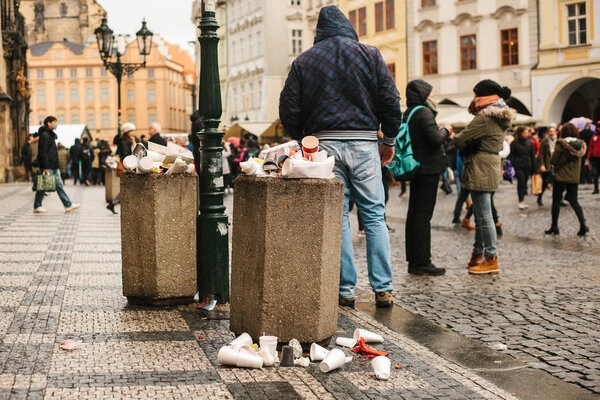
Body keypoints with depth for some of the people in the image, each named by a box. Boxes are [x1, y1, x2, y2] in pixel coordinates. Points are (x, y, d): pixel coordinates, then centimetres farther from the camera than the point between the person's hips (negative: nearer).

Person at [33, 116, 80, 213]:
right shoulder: (44, 134, -13)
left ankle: (68, 205, 5)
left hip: (53, 166, 10)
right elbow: (43, 152, -19)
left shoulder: (51, 135, 18)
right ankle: (37, 206, 9)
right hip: (48, 167, -10)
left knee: (59, 185, 7)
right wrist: (45, 167, -23)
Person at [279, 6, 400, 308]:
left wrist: (302, 142, 17)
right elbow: (390, 101, 1)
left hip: (323, 143, 1)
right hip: (364, 143, 0)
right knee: (374, 216, 5)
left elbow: (289, 111, 4)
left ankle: (346, 290, 5)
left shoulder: (302, 62, 7)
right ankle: (382, 289, 3)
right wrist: (389, 140, 11)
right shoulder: (370, 55, 5)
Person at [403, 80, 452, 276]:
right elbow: (435, 139, -23)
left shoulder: (407, 114, 12)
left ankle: (413, 260, 15)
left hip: (416, 170, 9)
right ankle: (422, 262, -4)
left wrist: (444, 135, 14)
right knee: (424, 215, -7)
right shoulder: (424, 113, -14)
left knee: (414, 213, 10)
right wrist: (445, 132, -4)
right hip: (428, 169, -9)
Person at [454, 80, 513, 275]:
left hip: (481, 171, -10)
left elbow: (461, 141, -16)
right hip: (491, 168, 10)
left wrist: (451, 135, 6)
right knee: (481, 214, 16)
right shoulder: (499, 117, 15)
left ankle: (491, 259, -4)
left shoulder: (485, 117, -16)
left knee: (484, 215, -7)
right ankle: (478, 255, 25)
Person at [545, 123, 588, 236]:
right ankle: (583, 224, -5)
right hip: (574, 178, 4)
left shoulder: (561, 144, -14)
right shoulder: (580, 144, 0)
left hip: (561, 177, -4)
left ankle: (554, 226, 10)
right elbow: (579, 159, 11)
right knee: (574, 201, 12)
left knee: (556, 201, 7)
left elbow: (553, 161, -11)